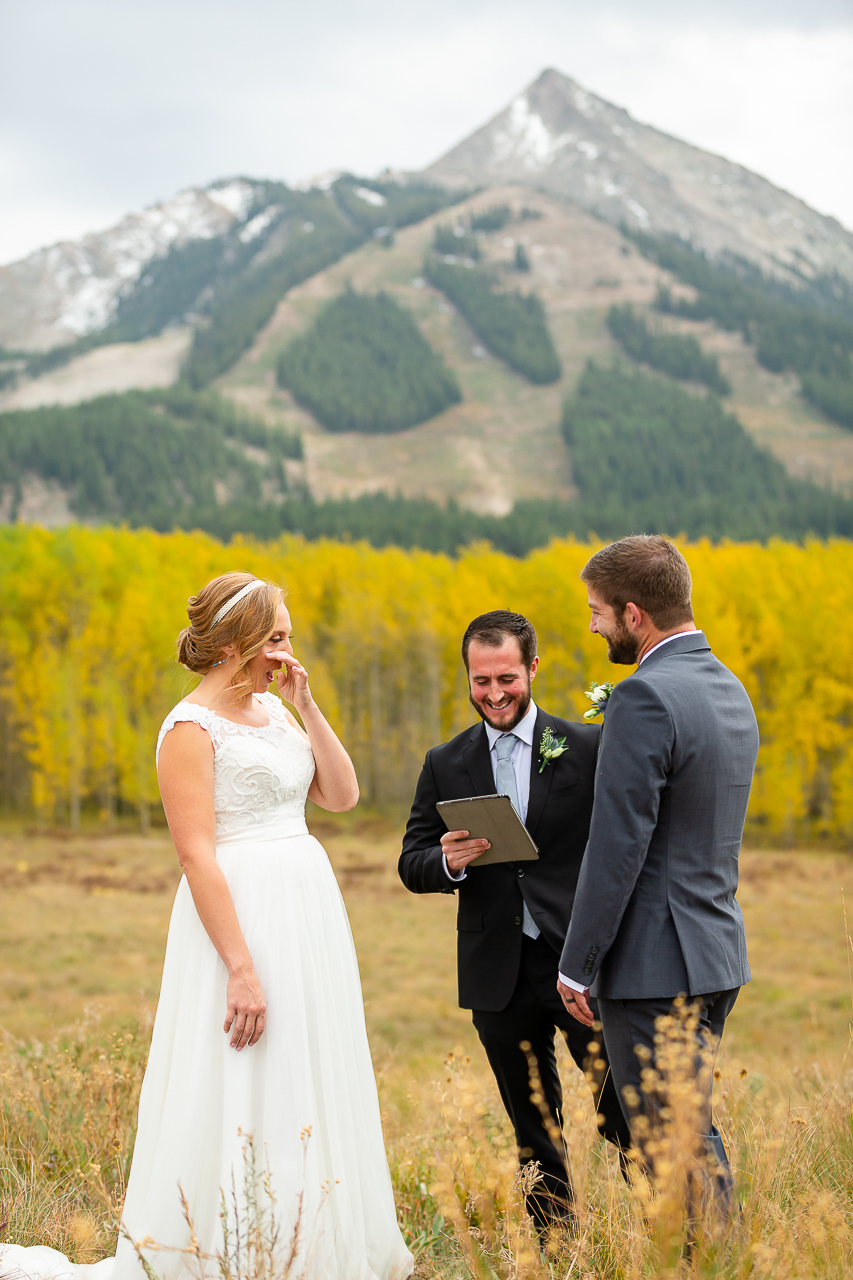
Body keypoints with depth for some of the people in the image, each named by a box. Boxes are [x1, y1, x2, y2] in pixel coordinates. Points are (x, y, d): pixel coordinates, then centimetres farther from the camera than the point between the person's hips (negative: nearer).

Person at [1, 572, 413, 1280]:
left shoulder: (272, 709, 13)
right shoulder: (191, 729, -11)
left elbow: (343, 794, 9)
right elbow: (197, 855, -16)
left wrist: (306, 704, 0)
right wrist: (242, 969, -21)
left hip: (309, 915, 8)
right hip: (243, 916, -8)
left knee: (309, 1086, 13)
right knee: (243, 1098, -4)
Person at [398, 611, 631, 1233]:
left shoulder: (589, 748, 0)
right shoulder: (446, 766, 8)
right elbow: (412, 864, 7)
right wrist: (447, 862, -16)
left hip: (581, 963, -3)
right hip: (500, 973, 3)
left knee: (624, 1110, -4)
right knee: (534, 1130, 12)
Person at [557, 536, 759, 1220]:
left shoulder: (646, 697, -18)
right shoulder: (731, 690, 11)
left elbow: (619, 845, -19)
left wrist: (578, 965, -13)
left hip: (656, 964, -9)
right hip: (719, 956, 9)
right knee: (695, 1134, 18)